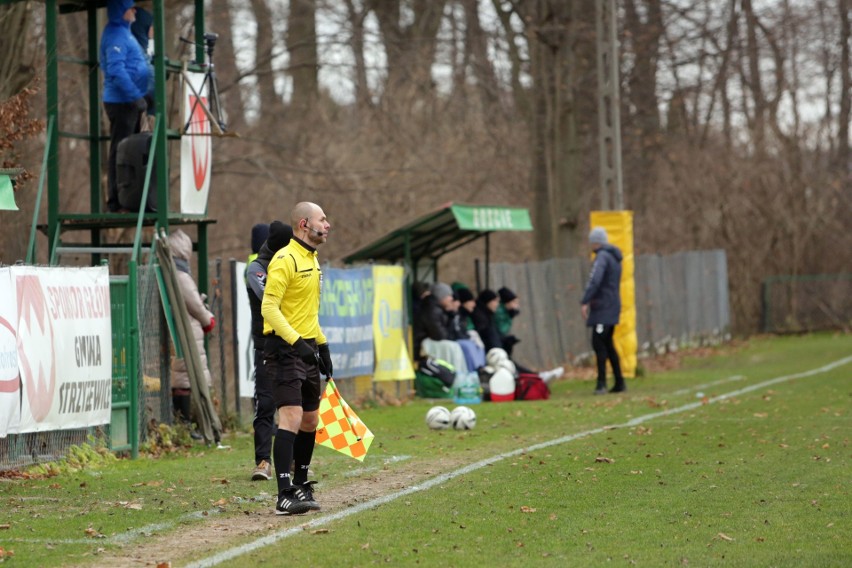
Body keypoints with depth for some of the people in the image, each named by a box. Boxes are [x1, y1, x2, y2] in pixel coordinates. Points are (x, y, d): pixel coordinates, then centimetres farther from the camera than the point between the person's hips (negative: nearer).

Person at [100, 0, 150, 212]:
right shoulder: (115, 35, -14)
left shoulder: (124, 32, 17)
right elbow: (116, 70, -24)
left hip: (131, 101, 10)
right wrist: (136, 94, -25)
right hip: (121, 101, -10)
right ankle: (116, 201, -6)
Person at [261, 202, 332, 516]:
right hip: (284, 348, -9)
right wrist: (295, 342, -26)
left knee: (310, 420, 12)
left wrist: (322, 344, 22)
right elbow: (269, 308, -19)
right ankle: (285, 495, -20)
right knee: (292, 416, -16)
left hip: (308, 348, 9)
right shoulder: (285, 260, -13)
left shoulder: (312, 260, 17)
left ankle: (301, 485, 24)